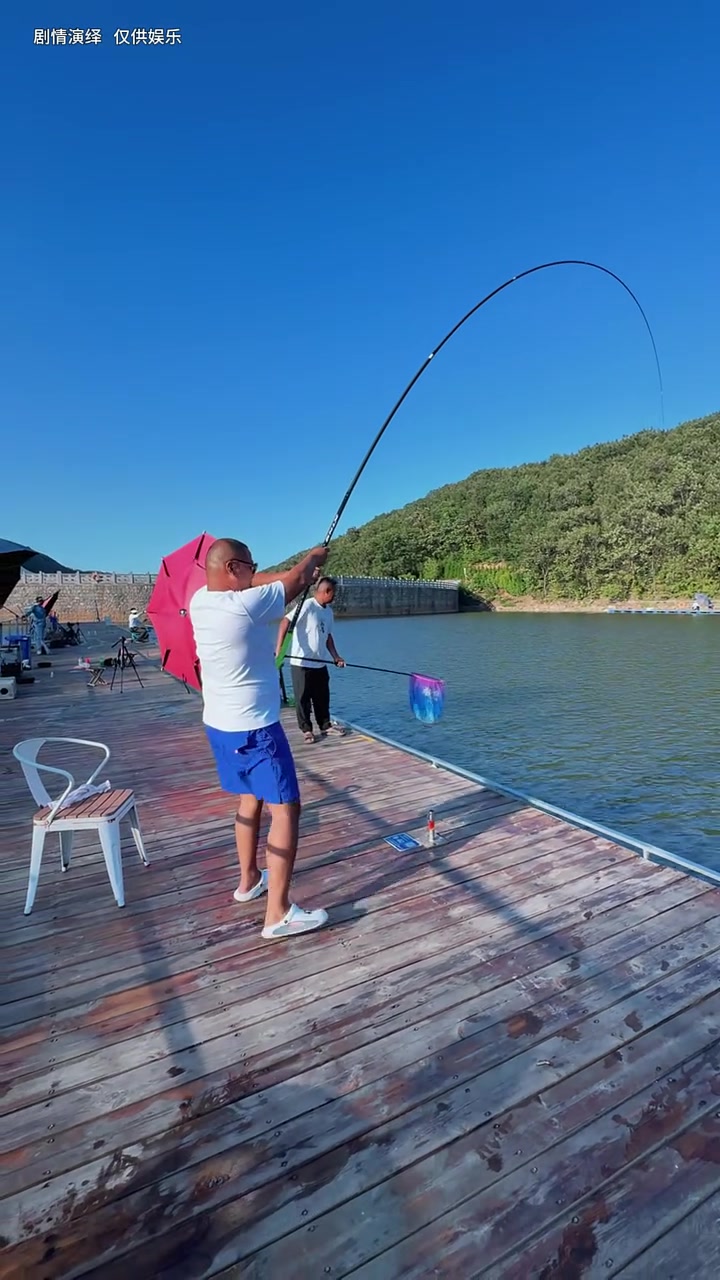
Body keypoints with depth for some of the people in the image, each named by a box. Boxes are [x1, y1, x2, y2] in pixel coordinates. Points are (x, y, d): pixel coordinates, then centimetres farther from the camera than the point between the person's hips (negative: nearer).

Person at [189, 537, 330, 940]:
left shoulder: (199, 600, 1)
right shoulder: (247, 604, -22)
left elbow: (267, 581, 16)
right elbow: (297, 579, -7)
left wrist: (304, 571, 16)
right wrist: (315, 557, 14)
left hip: (219, 724, 9)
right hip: (254, 728, -9)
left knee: (251, 798, 23)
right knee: (286, 809, -1)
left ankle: (250, 880, 37)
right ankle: (279, 913, 3)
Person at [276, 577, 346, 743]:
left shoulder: (329, 612, 9)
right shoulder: (307, 605, -15)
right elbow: (285, 622, -18)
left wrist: (336, 657, 6)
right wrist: (279, 648, -23)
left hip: (320, 663, 7)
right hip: (302, 663, -7)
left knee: (322, 697, 15)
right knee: (303, 698, 4)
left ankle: (326, 725, 28)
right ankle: (306, 729, 16)